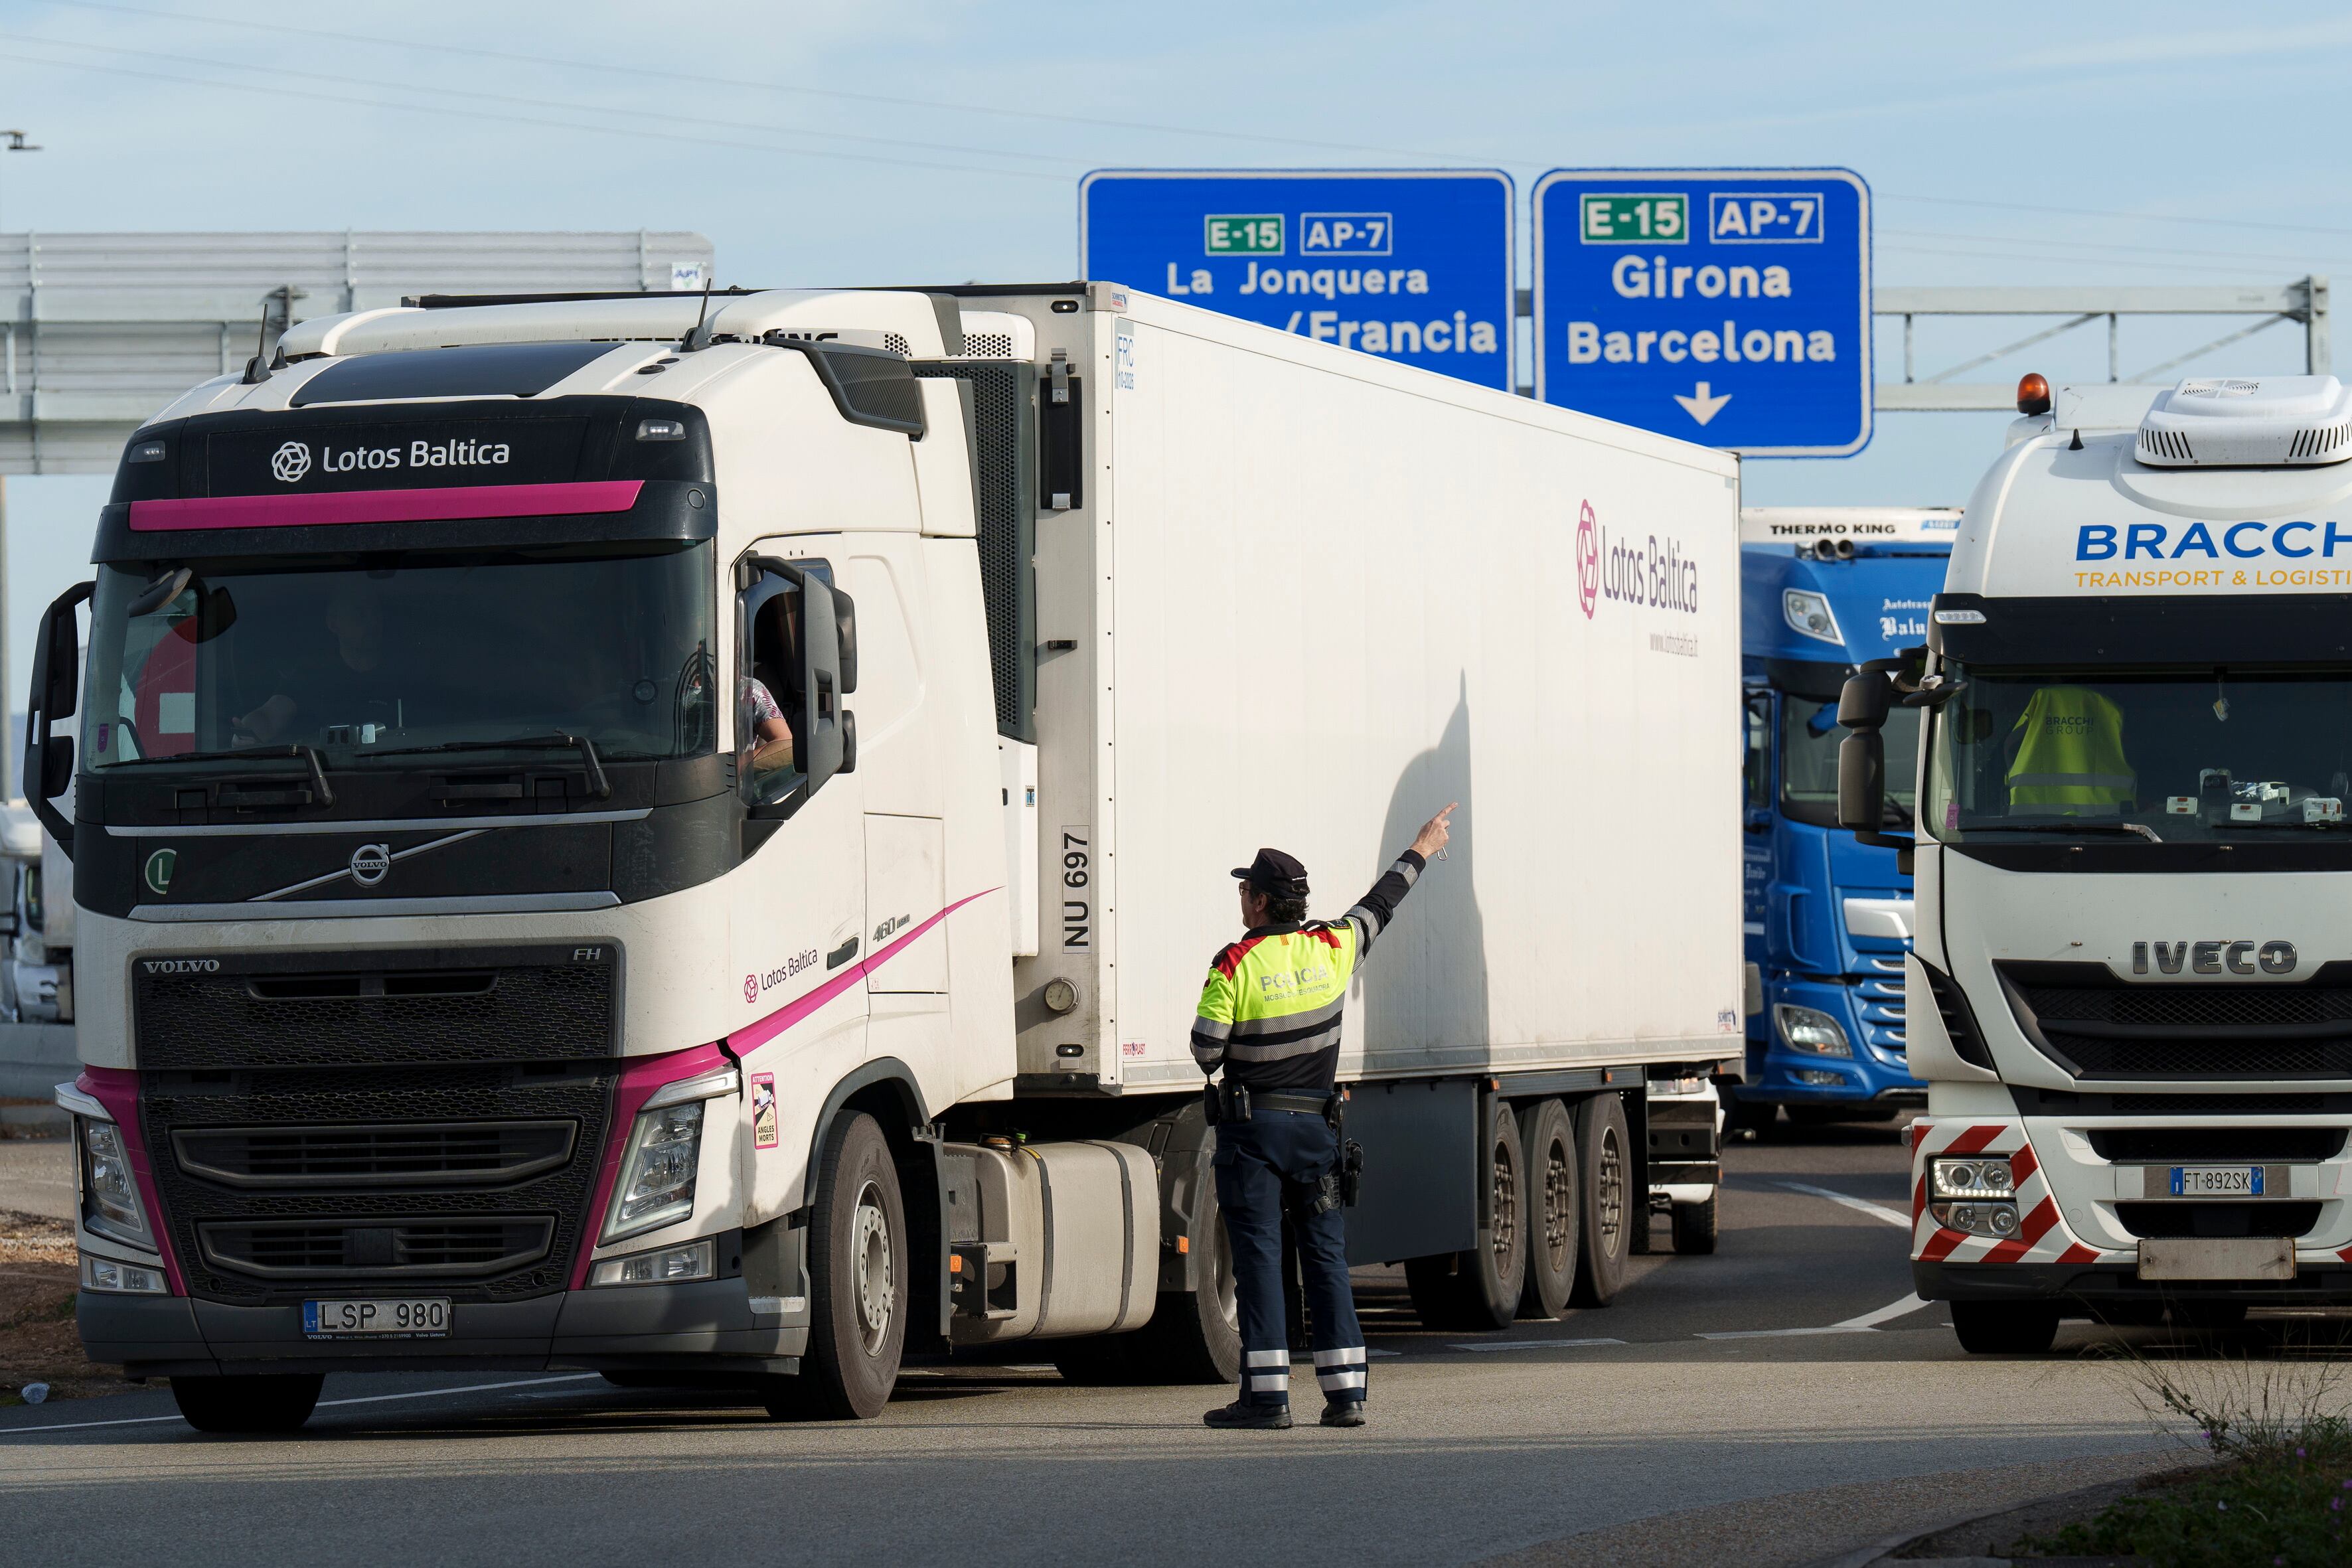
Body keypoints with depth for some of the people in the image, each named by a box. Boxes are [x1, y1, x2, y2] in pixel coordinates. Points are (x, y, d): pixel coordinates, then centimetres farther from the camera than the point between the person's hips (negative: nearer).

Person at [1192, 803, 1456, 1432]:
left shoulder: (1235, 965, -12)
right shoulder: (1331, 949, 2)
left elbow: (1206, 1049, -14)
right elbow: (1379, 908, 19)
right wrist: (1420, 852, 35)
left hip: (1252, 1125, -4)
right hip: (1315, 1122, 5)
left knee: (1258, 1254, -4)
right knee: (1325, 1254, 8)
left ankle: (1267, 1395, -8)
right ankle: (1345, 1391, 6)